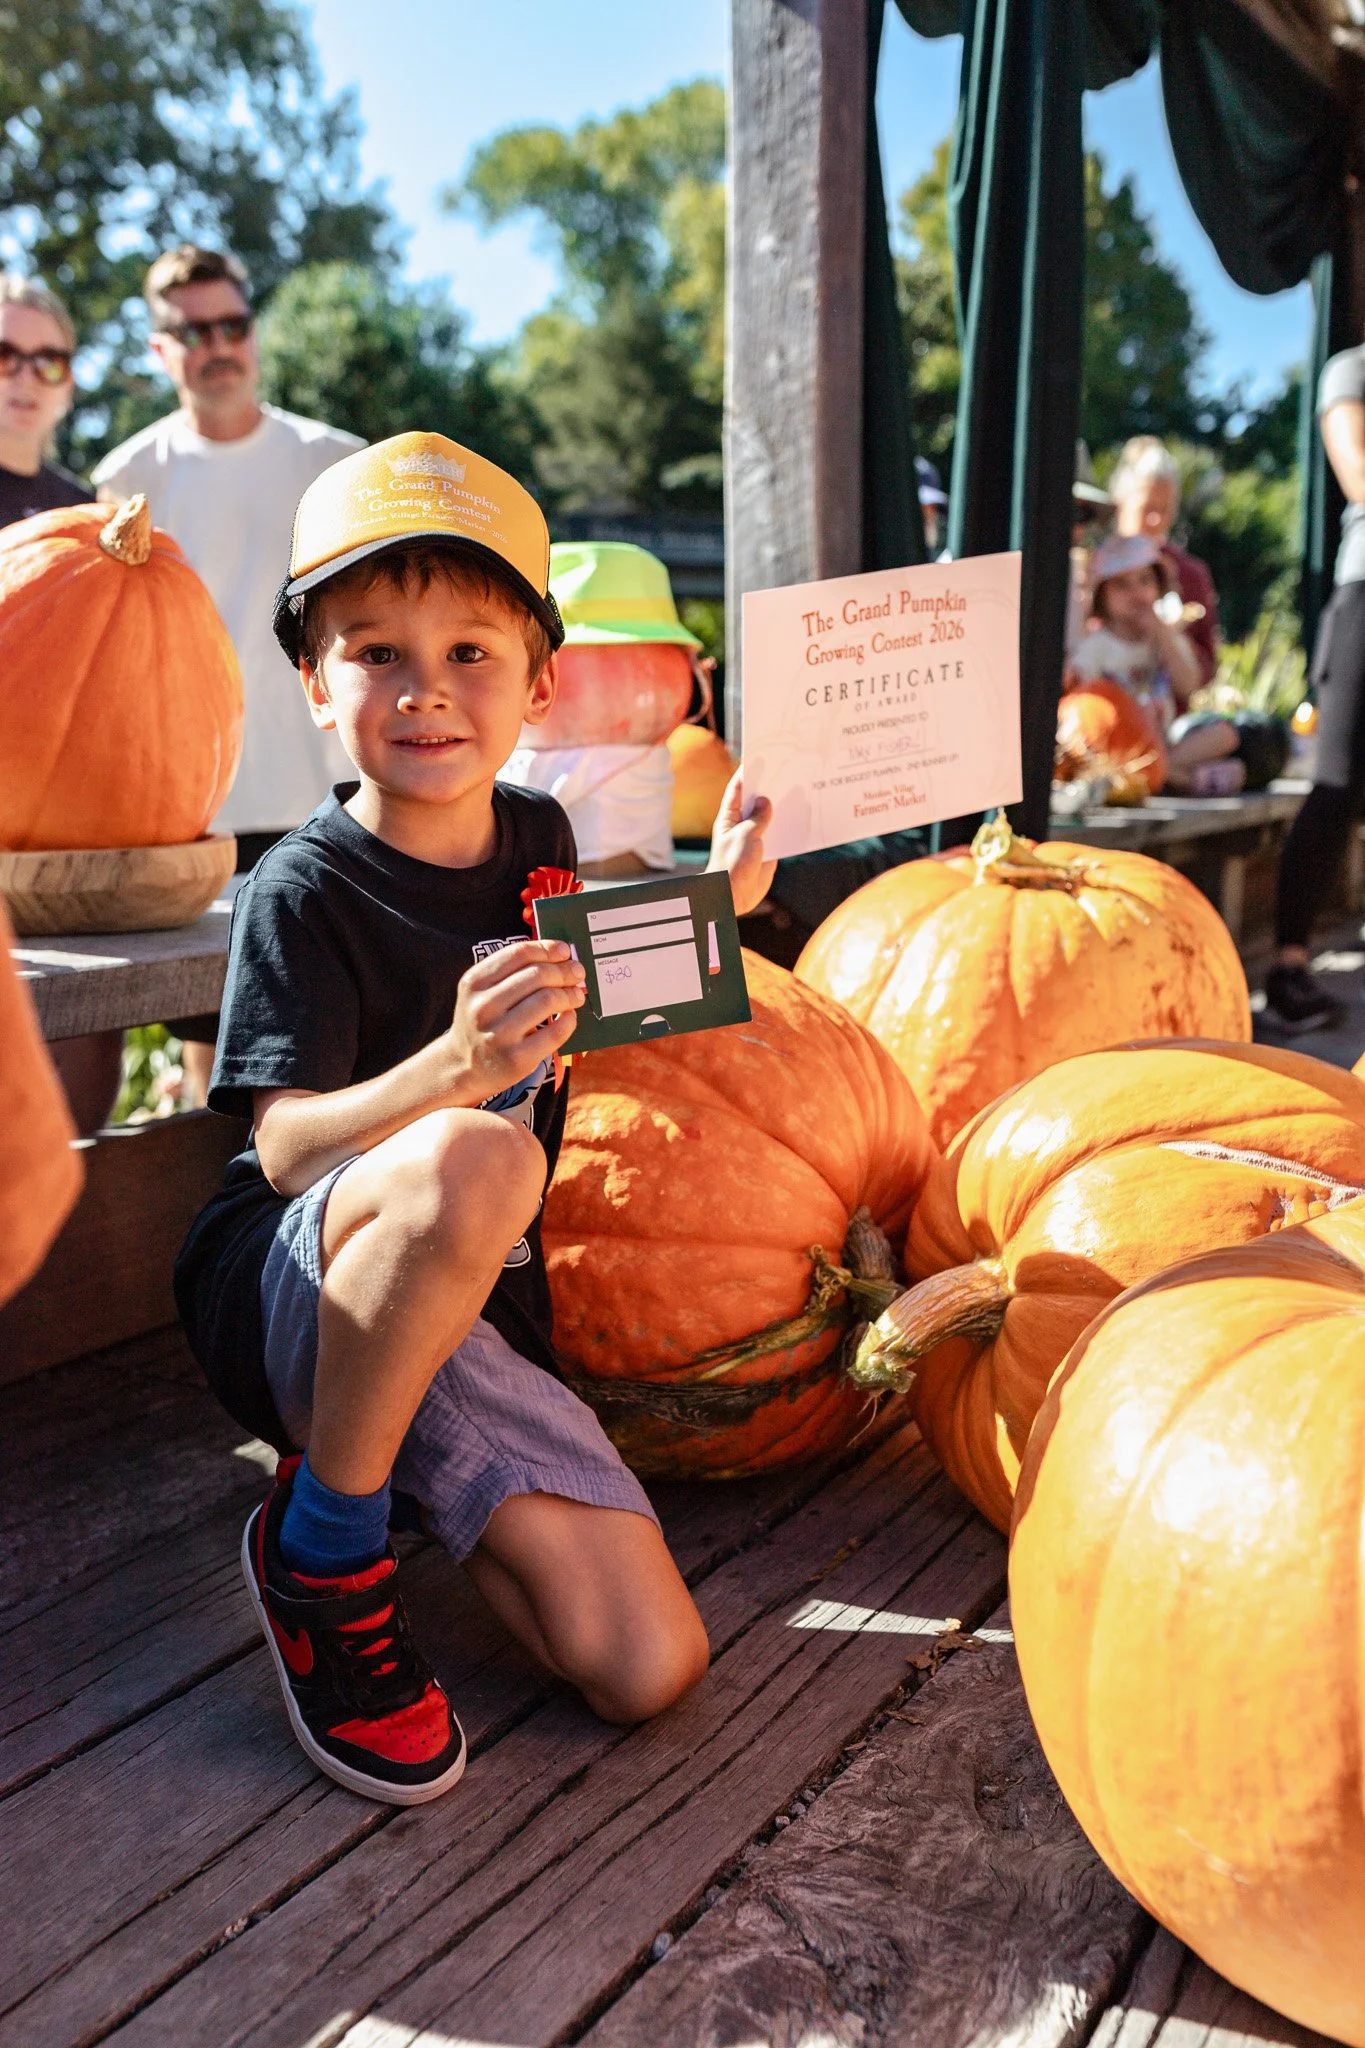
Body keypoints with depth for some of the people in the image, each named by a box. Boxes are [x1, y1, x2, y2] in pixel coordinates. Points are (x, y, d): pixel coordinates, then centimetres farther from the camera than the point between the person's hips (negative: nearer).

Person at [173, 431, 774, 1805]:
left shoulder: (540, 839, 3)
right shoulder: (304, 892, -14)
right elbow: (288, 1148, -23)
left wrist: (708, 906, 6)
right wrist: (453, 1068, -42)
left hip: (472, 1317, 6)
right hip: (291, 1292, -5)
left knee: (649, 1669, -6)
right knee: (473, 1161, -41)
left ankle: (375, 1471, 16)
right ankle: (319, 1548, -16)